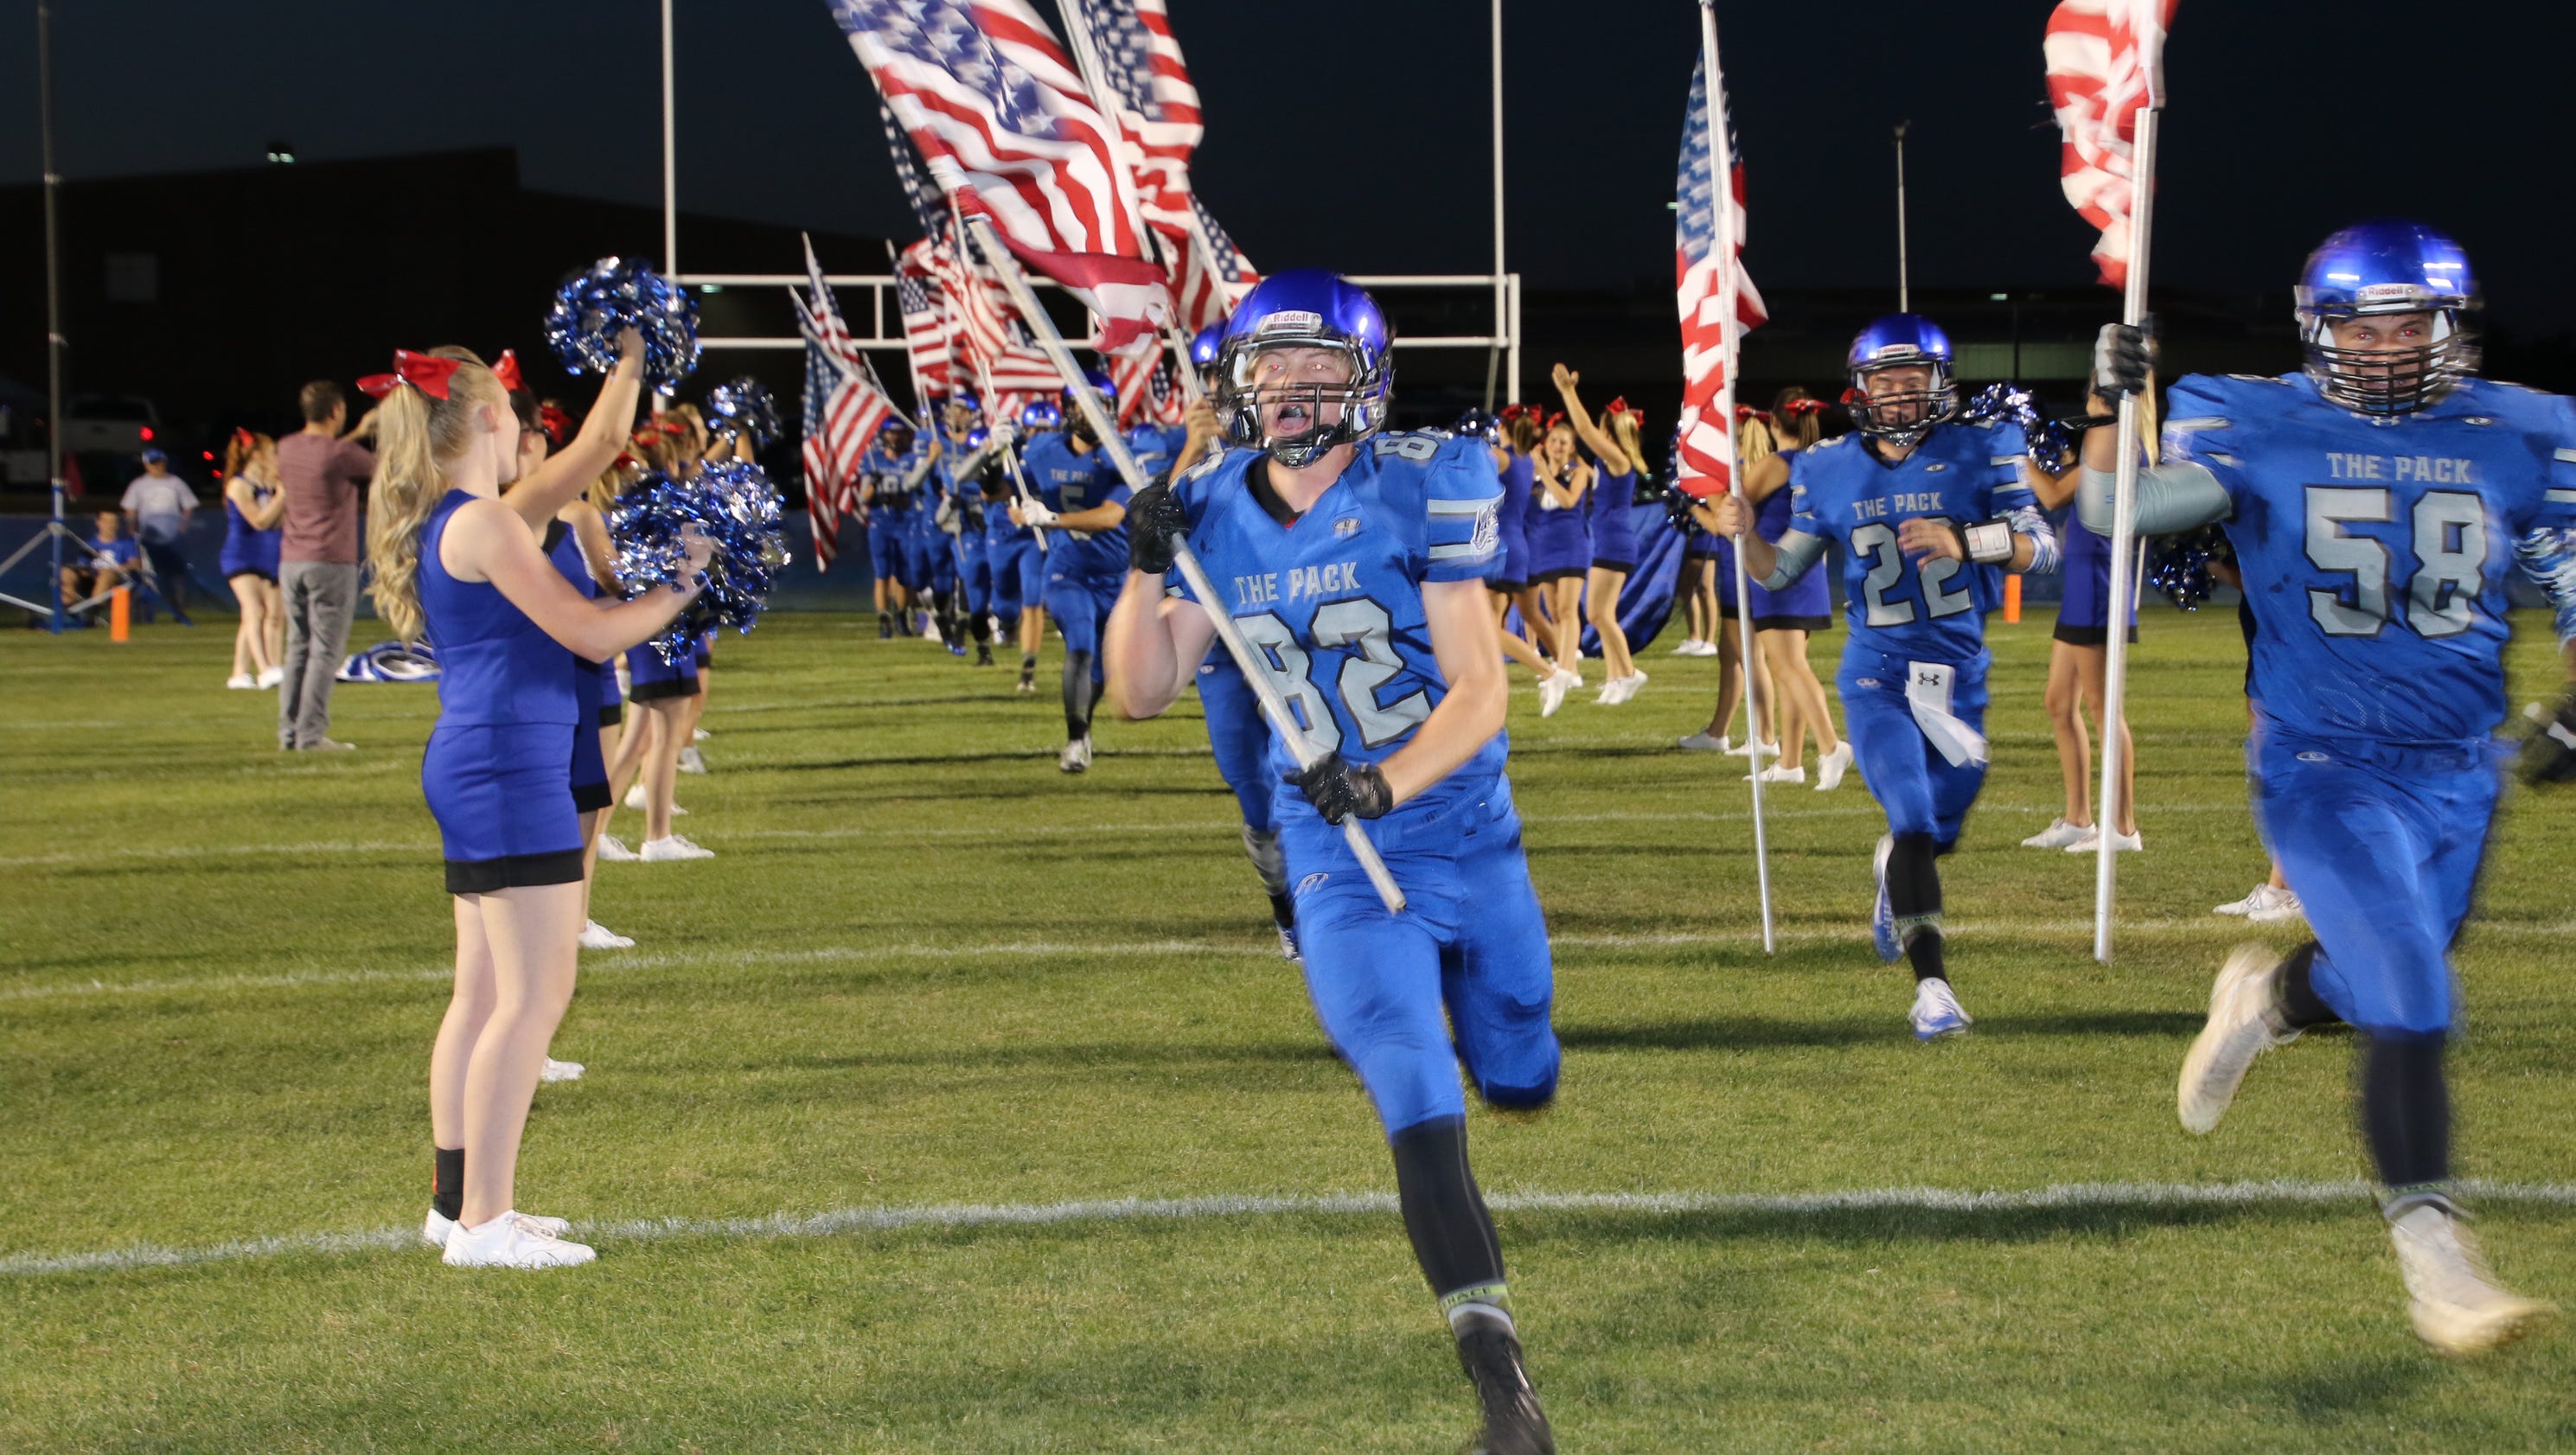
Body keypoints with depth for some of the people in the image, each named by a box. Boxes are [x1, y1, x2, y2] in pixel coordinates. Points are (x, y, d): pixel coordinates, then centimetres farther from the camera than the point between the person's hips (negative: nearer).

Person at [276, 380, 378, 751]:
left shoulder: (287, 448, 7)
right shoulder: (343, 454, -13)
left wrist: (358, 433, 36)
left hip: (291, 563, 7)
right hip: (331, 564, -7)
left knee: (297, 648, 11)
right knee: (325, 651, -4)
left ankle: (289, 731, 10)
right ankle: (311, 734, -9)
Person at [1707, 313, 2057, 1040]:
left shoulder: (1980, 453, -5)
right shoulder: (1830, 471, 0)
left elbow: (2042, 547, -11)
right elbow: (1782, 570, 10)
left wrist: (1963, 541, -27)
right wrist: (1743, 534, -11)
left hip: (1959, 672, 1)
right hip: (1877, 672, -1)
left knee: (1935, 831, 16)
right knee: (1914, 821, -19)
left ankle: (1894, 871, 53)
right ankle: (1930, 983, -17)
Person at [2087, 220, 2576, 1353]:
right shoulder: (2257, 431, -6)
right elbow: (2116, 509, -9)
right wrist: (2114, 407, -26)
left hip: (2458, 776, 4)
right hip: (2324, 768, -4)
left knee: (2383, 992, 17)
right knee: (2411, 1007, -15)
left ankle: (2266, 1000, 50)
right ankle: (2428, 1245, -7)